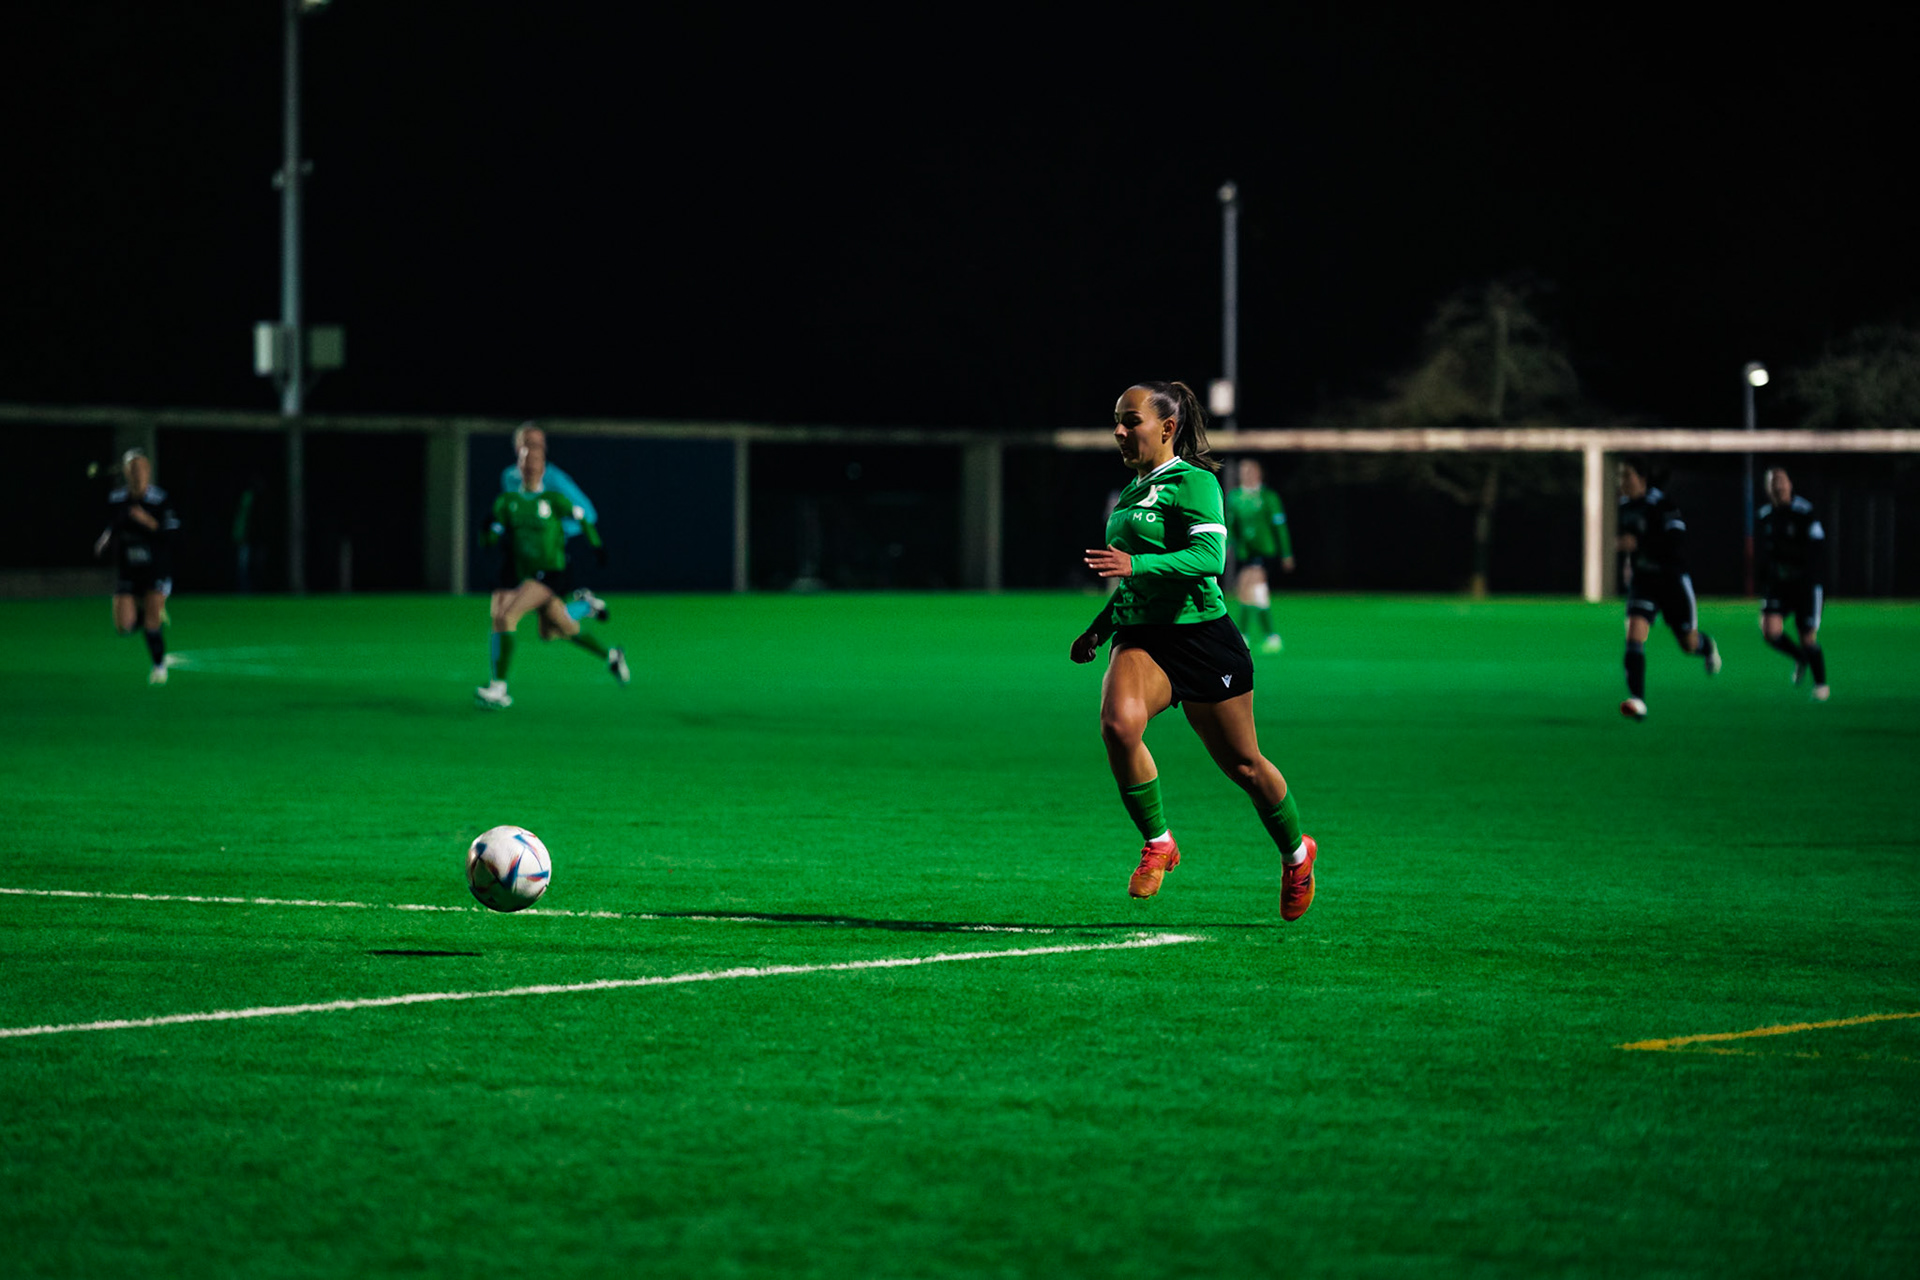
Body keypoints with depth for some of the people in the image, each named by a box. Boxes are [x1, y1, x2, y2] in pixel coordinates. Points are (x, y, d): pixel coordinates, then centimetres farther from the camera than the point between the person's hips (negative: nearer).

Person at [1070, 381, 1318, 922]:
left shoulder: (1193, 482, -10)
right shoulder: (1133, 491, 15)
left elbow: (1209, 557, -23)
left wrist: (1134, 564, -31)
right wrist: (1098, 629, 20)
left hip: (1202, 637, -6)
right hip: (1141, 637, 6)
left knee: (1242, 765, 7)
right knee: (1118, 725, -26)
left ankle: (1296, 853, 33)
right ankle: (1157, 842, -10)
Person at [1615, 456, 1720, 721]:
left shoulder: (1662, 505, -18)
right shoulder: (1626, 505, 3)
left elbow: (1676, 544, -26)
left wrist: (1638, 545, -32)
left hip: (1672, 579, -5)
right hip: (1642, 580, 5)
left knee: (1689, 644, 8)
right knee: (1634, 635, -17)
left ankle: (1707, 647, 48)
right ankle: (1637, 701, -22)